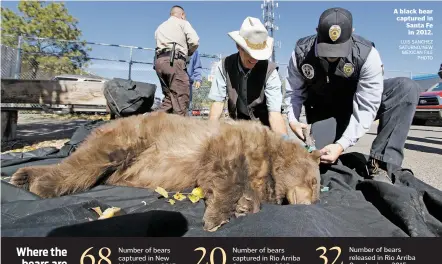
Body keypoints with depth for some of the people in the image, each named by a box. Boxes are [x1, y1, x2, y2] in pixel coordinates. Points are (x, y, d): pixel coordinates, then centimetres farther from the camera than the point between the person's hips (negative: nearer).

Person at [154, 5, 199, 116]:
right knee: (181, 96, -9)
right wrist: (188, 53, 17)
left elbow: (160, 44, 16)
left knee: (170, 97, 10)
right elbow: (195, 41, -1)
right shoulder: (183, 23, 13)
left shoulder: (160, 27, 31)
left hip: (159, 61, 7)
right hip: (174, 60, -6)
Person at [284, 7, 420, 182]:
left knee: (407, 88, -28)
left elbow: (366, 108, -28)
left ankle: (379, 166, -29)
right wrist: (292, 120, -25)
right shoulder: (301, 52, -19)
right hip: (323, 113, 1)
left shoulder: (367, 55, -27)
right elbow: (293, 92, -8)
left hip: (359, 104, 0)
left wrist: (342, 145, -38)